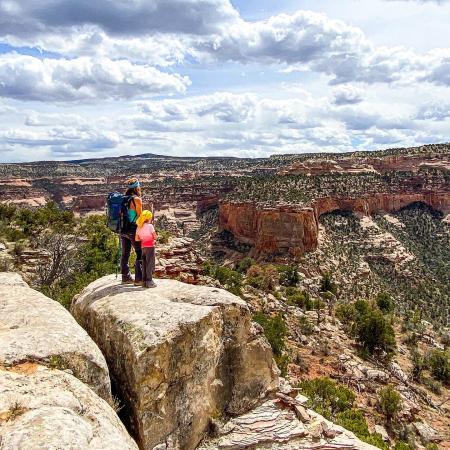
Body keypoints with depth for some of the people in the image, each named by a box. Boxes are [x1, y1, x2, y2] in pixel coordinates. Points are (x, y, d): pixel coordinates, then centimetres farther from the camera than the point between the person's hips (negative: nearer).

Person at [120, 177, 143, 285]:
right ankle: (139, 279, -2)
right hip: (133, 229, -7)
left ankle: (126, 278, 21)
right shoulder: (137, 199, -12)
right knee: (140, 254, 0)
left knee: (125, 254, 13)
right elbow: (140, 216, -9)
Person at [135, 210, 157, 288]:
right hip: (150, 246, -6)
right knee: (150, 264, -2)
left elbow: (136, 239, 7)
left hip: (143, 247, 6)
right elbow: (155, 236, -8)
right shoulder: (150, 226, -8)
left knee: (144, 264, 10)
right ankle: (149, 281, -3)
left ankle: (144, 282, 13)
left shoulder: (139, 227, 8)